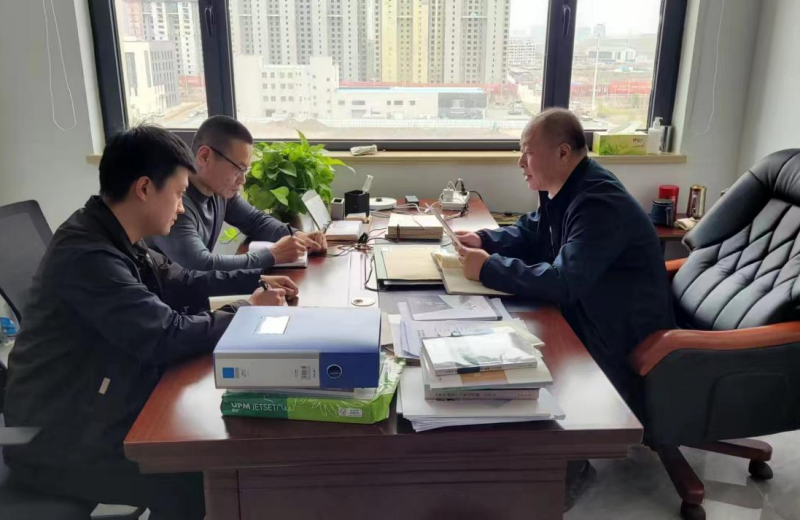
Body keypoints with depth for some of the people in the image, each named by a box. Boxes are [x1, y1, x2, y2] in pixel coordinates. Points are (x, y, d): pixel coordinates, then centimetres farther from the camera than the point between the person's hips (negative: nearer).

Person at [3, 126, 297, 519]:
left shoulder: (112, 237, 1)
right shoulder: (87, 255, -29)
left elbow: (174, 282, 15)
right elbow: (166, 338, -29)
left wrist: (253, 280, 9)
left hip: (96, 409, 9)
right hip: (61, 442, -9)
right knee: (198, 484, -16)